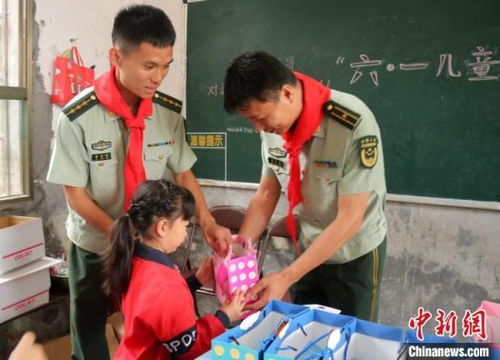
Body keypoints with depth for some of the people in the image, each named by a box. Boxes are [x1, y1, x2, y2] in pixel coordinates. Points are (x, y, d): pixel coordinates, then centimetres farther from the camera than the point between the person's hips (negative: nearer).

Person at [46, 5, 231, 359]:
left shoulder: (170, 111, -11)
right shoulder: (78, 117, -21)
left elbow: (183, 172, -1)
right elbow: (76, 196, -13)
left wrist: (208, 223, -14)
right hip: (95, 244, -2)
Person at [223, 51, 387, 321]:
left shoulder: (354, 124, -29)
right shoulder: (274, 123, -10)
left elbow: (350, 219, -26)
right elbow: (266, 192, -1)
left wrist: (286, 277, -27)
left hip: (354, 255, -4)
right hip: (308, 250, 5)